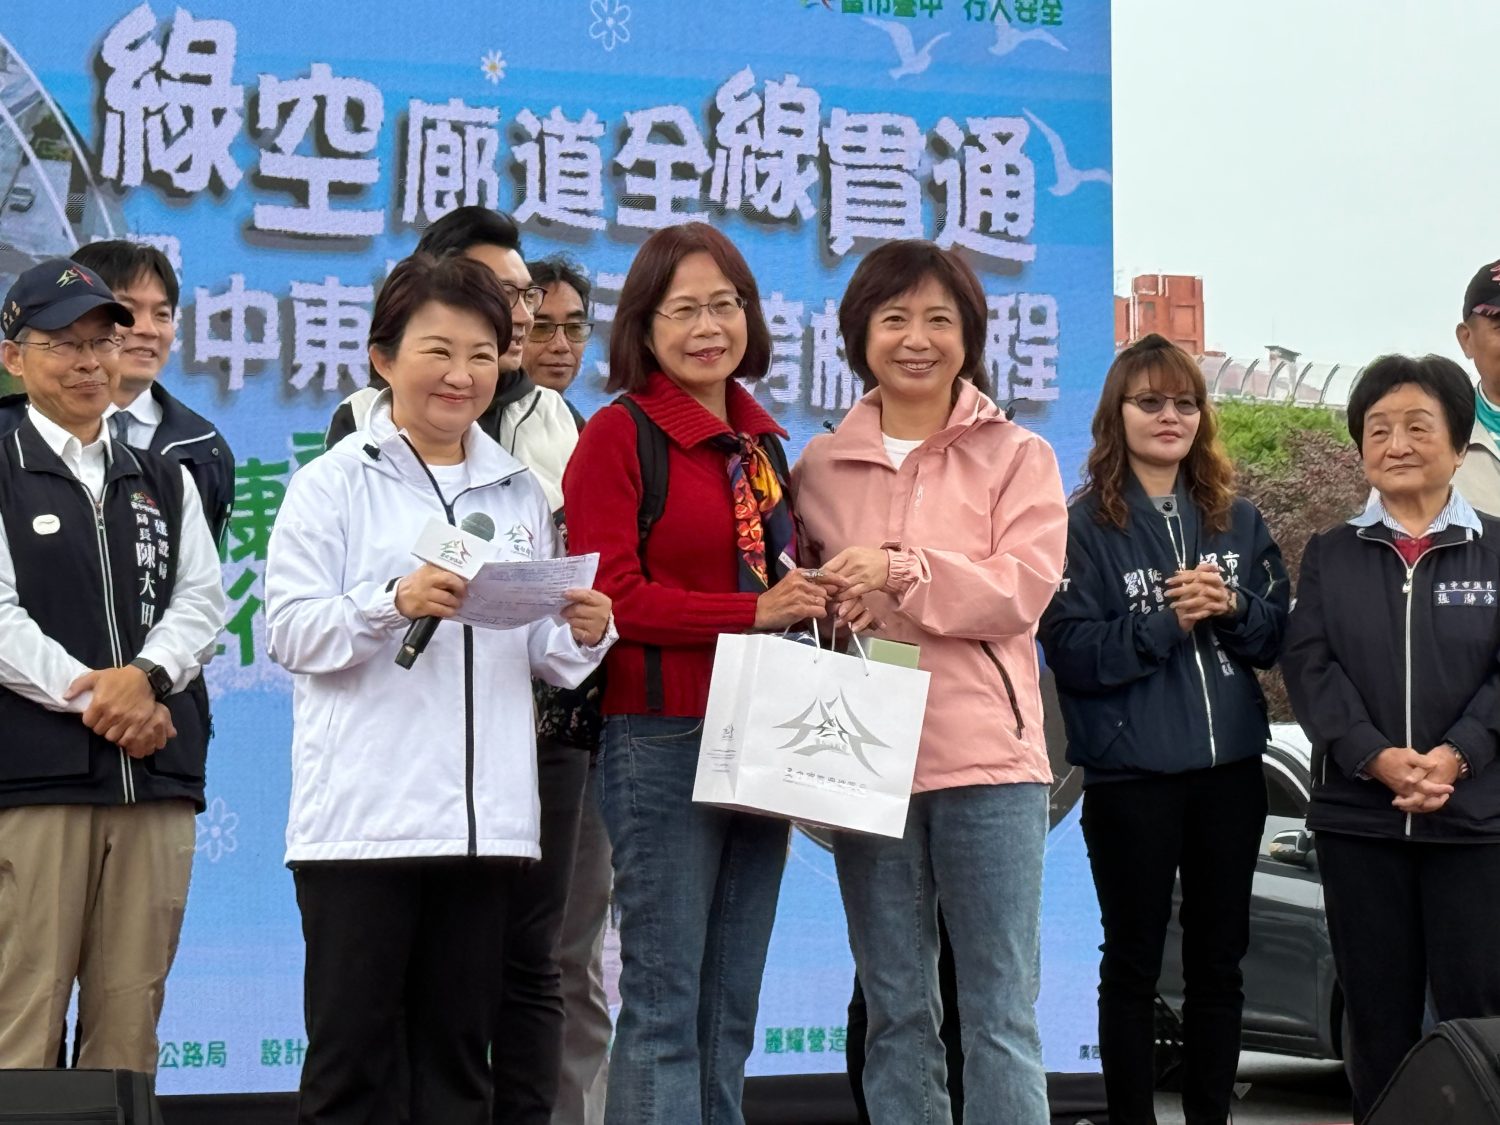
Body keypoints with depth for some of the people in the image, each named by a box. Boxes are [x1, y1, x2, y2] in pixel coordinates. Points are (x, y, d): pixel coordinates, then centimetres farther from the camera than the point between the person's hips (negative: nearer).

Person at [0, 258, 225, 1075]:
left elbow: (201, 600, 8)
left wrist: (146, 677, -11)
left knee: (131, 1020, 5)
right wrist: (97, 699, -14)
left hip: (156, 771, 4)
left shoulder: (165, 481, 18)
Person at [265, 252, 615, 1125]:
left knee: (458, 1053, 10)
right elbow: (289, 631, -8)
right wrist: (393, 604, -22)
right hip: (363, 815, -4)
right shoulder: (336, 484, 0)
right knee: (350, 1053, -2)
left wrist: (585, 636, -4)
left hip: (487, 816, 5)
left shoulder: (522, 492, 15)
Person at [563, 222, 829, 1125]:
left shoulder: (763, 443, 15)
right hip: (663, 739, -7)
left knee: (732, 1006, 10)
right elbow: (609, 595, -13)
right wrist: (751, 610, -17)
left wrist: (810, 605, 5)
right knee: (664, 1000, -5)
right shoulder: (619, 435, -4)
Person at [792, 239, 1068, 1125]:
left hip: (986, 755, -3)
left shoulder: (1017, 456, 3)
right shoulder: (820, 466, 11)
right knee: (896, 1009, 9)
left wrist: (901, 571, -20)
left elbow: (1024, 590, -9)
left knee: (1001, 1011, 0)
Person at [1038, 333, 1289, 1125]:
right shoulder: (1085, 525, -6)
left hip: (1230, 769, 4)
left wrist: (1232, 608, -12)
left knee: (1219, 960, 12)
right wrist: (1166, 620, -20)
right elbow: (1069, 650, -13)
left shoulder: (1237, 519, 8)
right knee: (1133, 963, 6)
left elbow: (1279, 636, 7)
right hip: (1130, 776, -4)